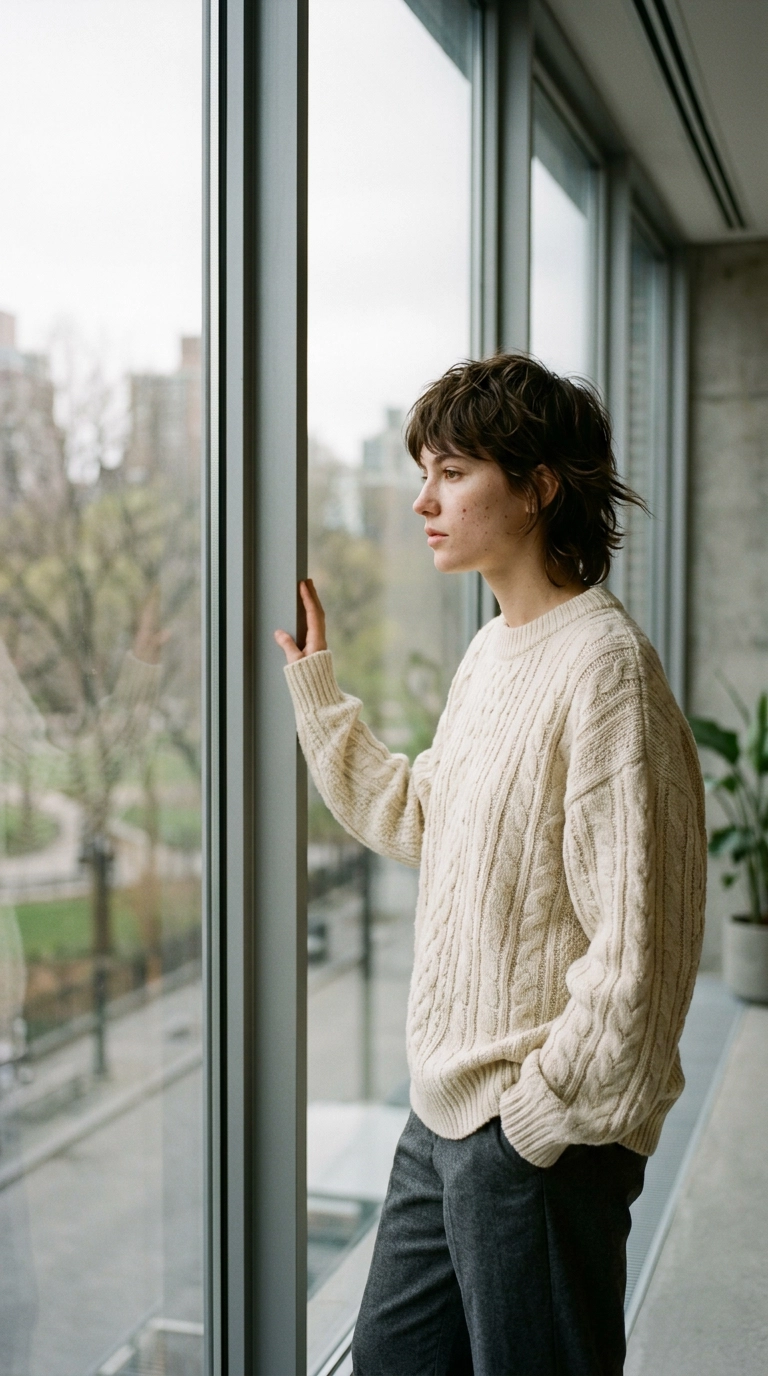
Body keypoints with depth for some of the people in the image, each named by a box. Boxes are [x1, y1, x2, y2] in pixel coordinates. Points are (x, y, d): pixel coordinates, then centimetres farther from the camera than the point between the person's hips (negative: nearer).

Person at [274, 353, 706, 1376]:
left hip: (541, 1137, -9)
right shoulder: (489, 651, 8)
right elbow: (414, 820, 18)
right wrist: (313, 682, 17)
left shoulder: (604, 667, -21)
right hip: (442, 1111, 9)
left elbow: (633, 953, -23)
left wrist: (538, 1121, -16)